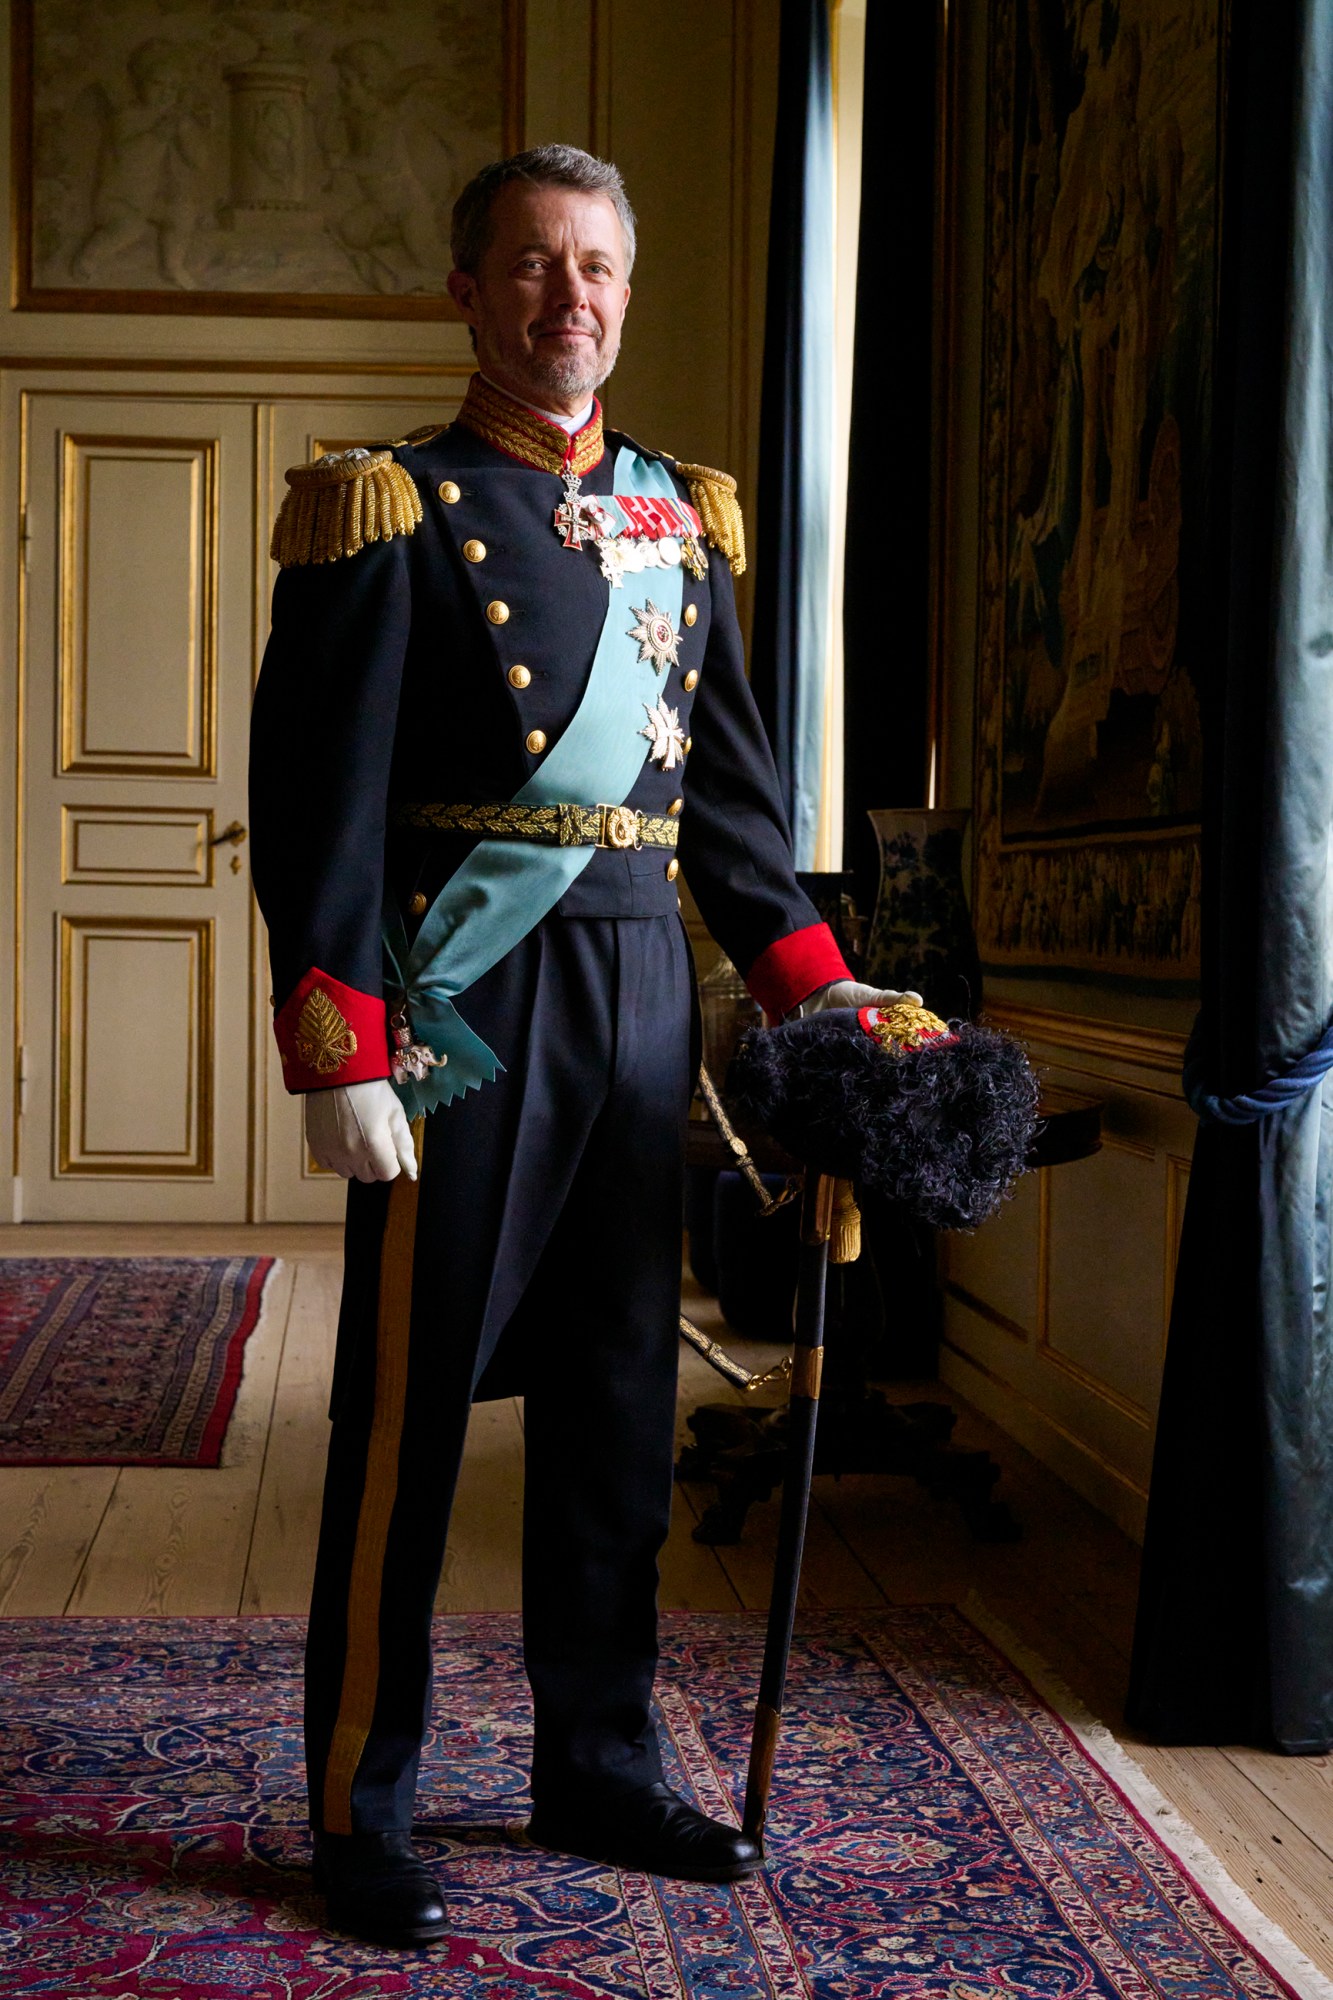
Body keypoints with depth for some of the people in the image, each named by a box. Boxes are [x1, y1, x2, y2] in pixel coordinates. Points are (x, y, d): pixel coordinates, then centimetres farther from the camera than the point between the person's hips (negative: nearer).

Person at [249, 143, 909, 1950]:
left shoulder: (679, 519, 14)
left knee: (619, 1398, 12)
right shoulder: (393, 510, -3)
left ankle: (600, 1767, 26)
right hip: (464, 1002, -6)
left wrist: (813, 981, 9)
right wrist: (338, 1055, -17)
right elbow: (320, 801, -10)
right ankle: (363, 1811, 14)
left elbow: (733, 784, 17)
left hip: (641, 995, 6)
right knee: (410, 1407, 1)